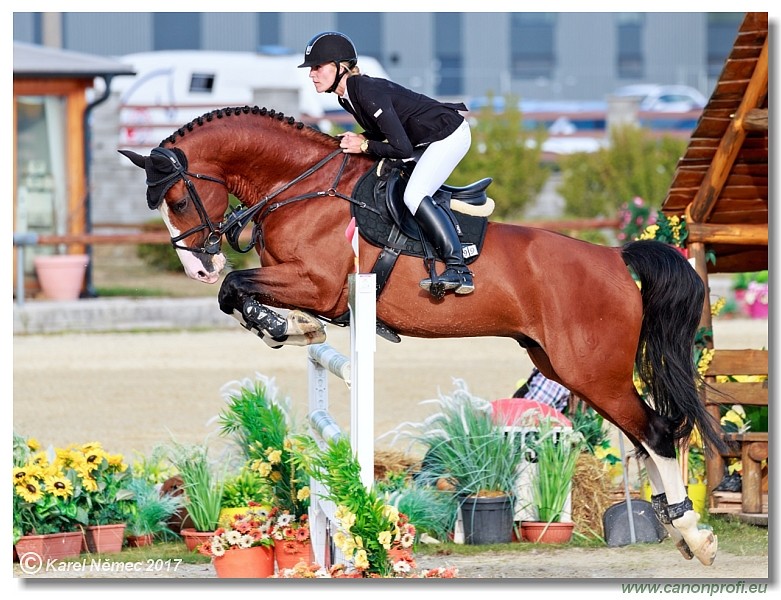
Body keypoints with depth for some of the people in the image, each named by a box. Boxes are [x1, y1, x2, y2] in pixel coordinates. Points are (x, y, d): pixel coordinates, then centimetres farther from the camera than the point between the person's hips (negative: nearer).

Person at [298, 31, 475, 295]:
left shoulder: (368, 93, -30)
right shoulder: (346, 96, 0)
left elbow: (402, 148, -30)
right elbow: (381, 131, 15)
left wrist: (364, 146, -18)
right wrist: (353, 140, -3)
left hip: (450, 135, -11)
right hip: (427, 140, 11)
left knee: (414, 196, -22)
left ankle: (459, 271, -22)